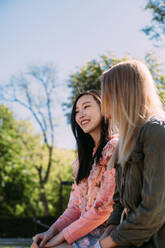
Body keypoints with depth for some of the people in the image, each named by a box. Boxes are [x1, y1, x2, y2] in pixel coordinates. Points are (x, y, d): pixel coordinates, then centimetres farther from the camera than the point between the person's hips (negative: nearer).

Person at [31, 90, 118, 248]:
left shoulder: (114, 147, -11)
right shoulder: (85, 156, 18)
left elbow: (105, 207, -17)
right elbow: (75, 207, 14)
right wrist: (51, 231, -2)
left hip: (103, 233, -8)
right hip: (85, 231, 8)